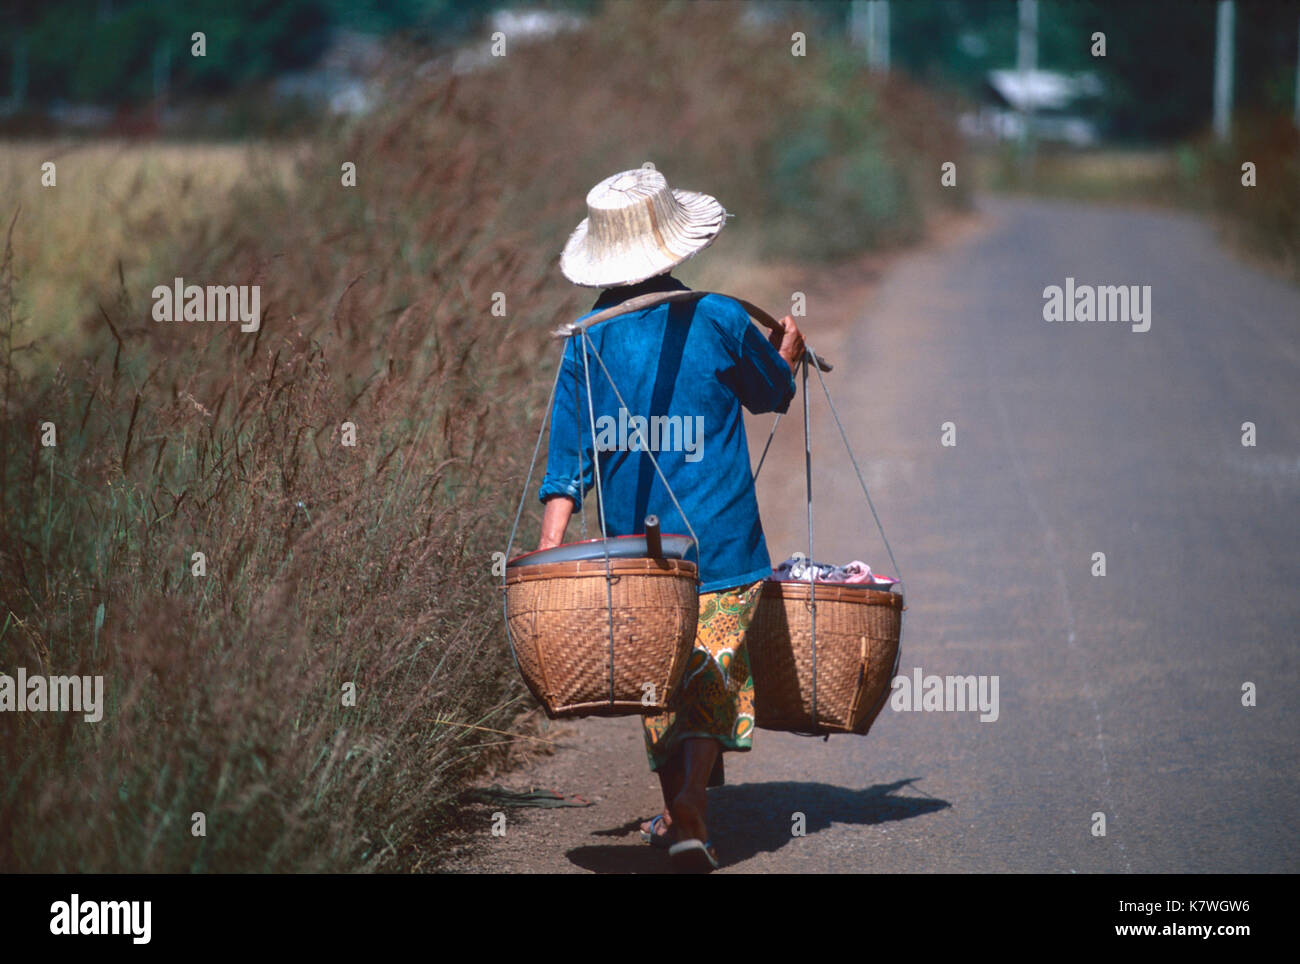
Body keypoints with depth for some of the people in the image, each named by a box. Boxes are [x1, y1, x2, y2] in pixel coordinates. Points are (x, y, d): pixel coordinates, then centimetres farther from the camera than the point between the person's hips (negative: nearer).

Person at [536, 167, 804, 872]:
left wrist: (550, 550, -6)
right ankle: (690, 814, -19)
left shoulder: (588, 338, -1)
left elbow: (568, 453, -5)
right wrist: (786, 356, 35)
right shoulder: (719, 320, -6)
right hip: (721, 545, -2)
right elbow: (773, 394, 13)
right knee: (710, 678, -2)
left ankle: (679, 814, 19)